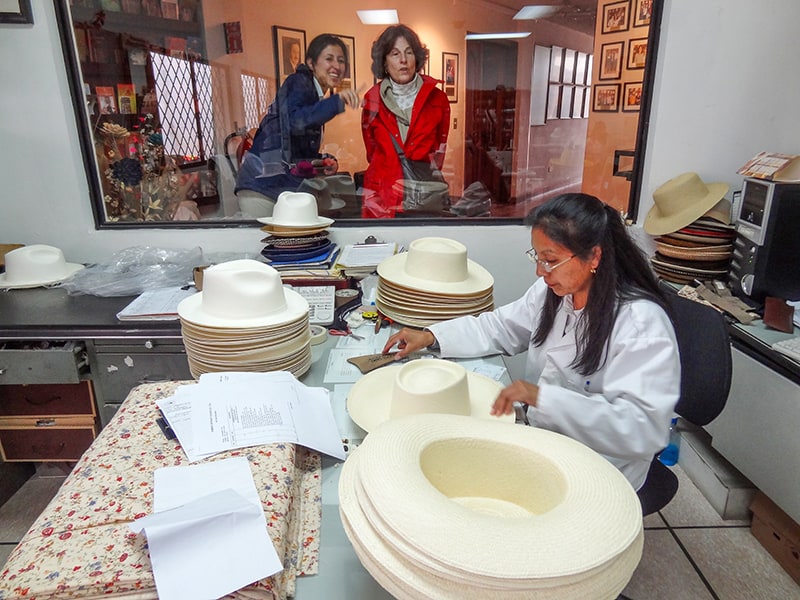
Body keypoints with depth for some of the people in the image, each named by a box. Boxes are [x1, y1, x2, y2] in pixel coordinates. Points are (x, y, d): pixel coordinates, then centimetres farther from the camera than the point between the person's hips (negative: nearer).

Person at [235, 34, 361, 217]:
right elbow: (295, 120, -29)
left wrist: (324, 162, 3)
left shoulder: (319, 96, 19)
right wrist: (338, 101, -37)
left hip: (290, 188, 8)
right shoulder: (299, 82, -6)